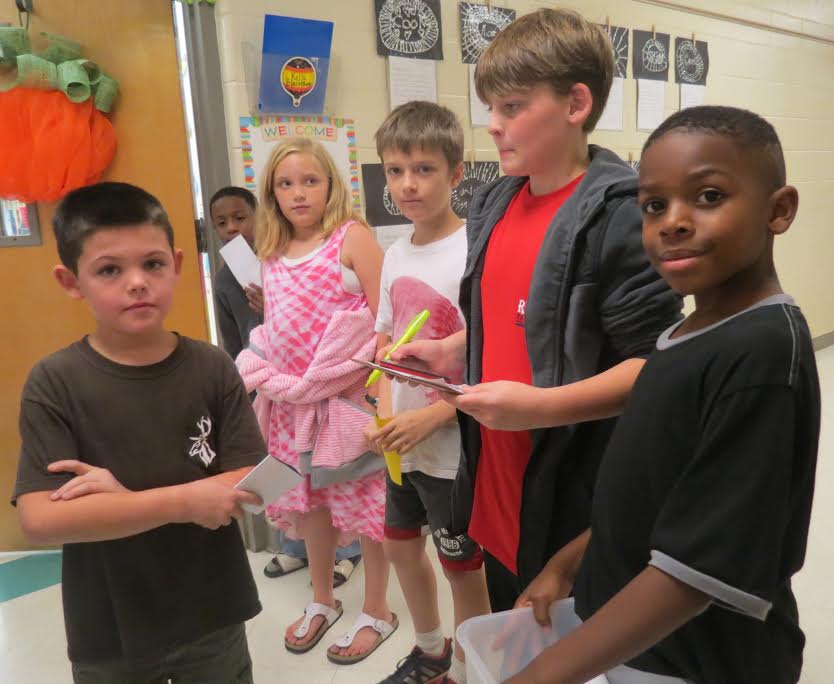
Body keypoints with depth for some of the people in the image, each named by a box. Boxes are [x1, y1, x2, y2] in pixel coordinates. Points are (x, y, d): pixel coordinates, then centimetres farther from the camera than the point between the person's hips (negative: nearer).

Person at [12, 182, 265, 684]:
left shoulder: (213, 368, -10)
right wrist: (181, 501, -24)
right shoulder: (54, 384, -13)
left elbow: (254, 486, -12)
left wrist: (129, 499, -22)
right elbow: (41, 521, -20)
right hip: (109, 635, -1)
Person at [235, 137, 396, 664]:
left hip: (348, 397, -6)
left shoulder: (351, 235, -9)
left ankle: (377, 612, 29)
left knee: (366, 502, 7)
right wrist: (269, 388, 10)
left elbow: (386, 319, -13)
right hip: (292, 399, 6)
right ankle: (323, 600, 41)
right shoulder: (272, 251, 8)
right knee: (308, 500, 18)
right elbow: (273, 329, 14)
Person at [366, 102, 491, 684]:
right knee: (402, 544, 23)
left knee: (462, 565, 11)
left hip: (453, 445, -7)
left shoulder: (472, 253, -18)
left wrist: (432, 416, -21)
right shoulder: (396, 254, 4)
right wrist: (385, 414, -1)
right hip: (402, 439, 8)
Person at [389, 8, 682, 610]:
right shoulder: (492, 206, 5)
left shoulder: (619, 214, -19)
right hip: (495, 482, 8)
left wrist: (540, 407, -29)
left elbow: (655, 365, -21)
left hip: (575, 499, -7)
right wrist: (451, 352, 3)